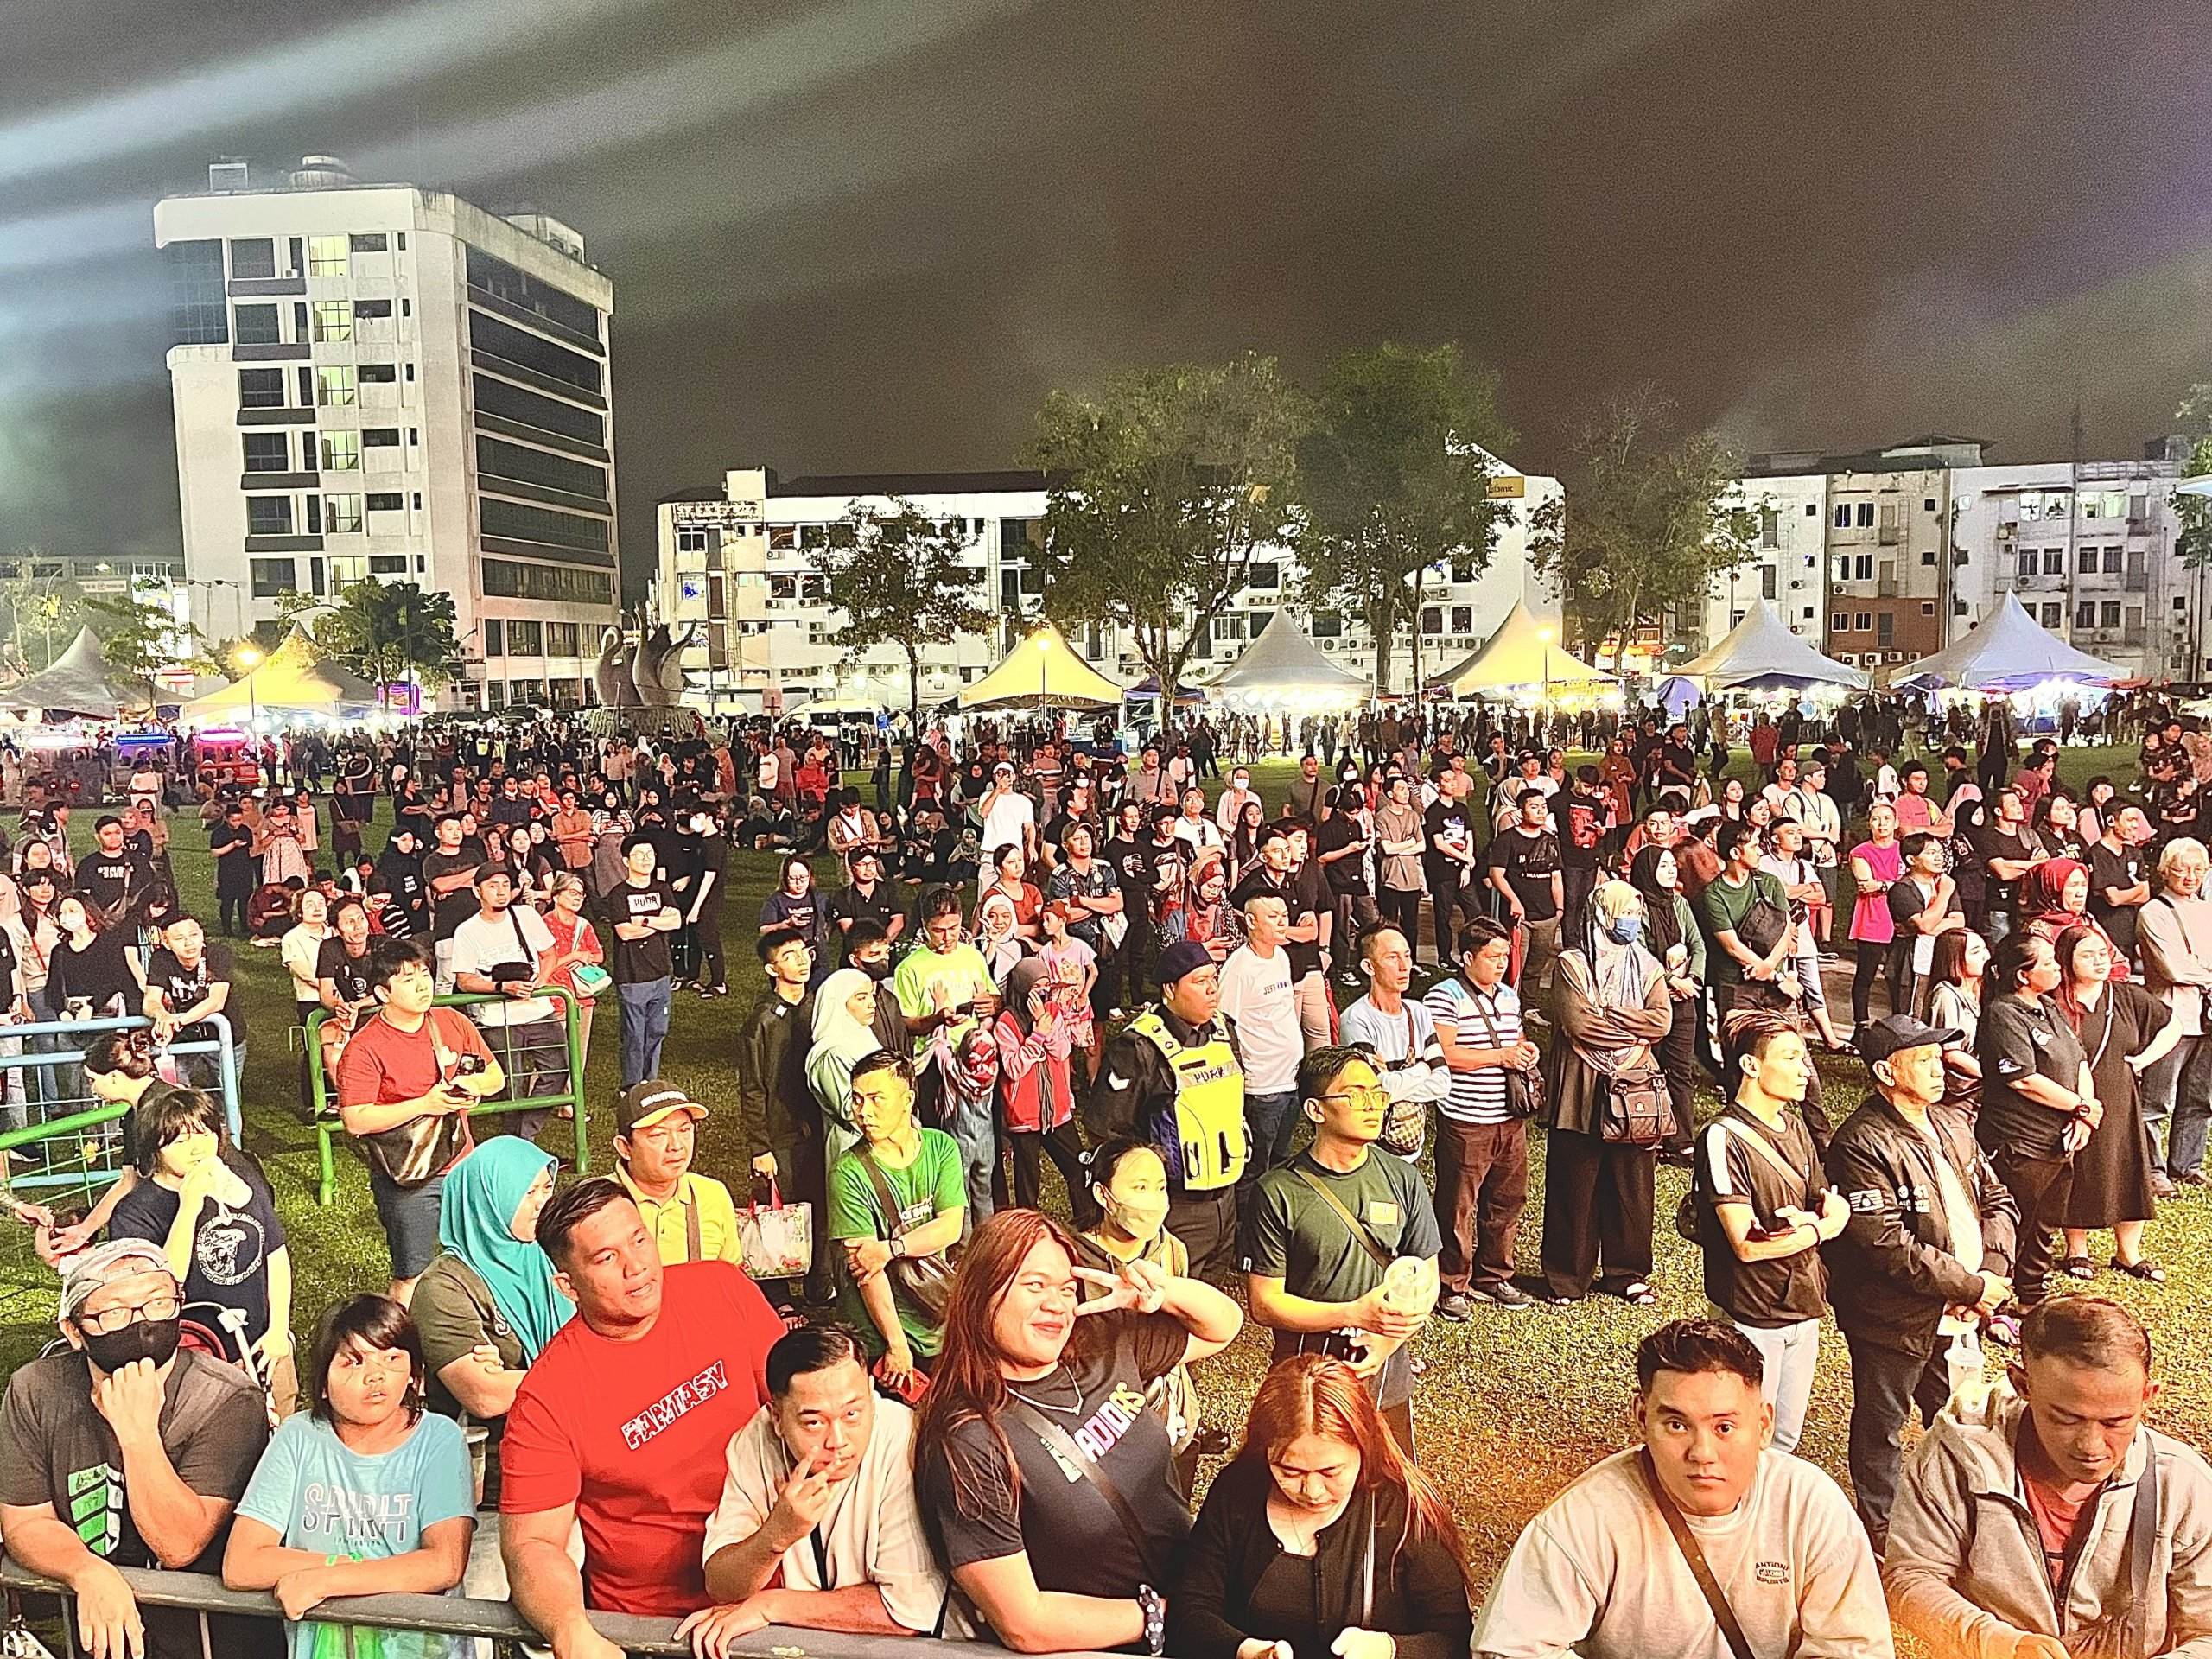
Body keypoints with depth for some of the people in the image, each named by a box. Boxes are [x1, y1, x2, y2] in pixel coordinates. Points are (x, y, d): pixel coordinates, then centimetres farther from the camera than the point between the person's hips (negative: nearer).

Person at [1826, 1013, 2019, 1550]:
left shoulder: (1952, 1124, 4)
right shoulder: (1861, 1143, -23)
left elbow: (1997, 1199, 7)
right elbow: (1890, 1245, -25)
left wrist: (1991, 1273, -9)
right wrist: (1972, 1286, -19)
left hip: (1959, 1314, 7)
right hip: (1894, 1319, -7)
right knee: (1881, 1425, 13)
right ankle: (1880, 1527, 32)